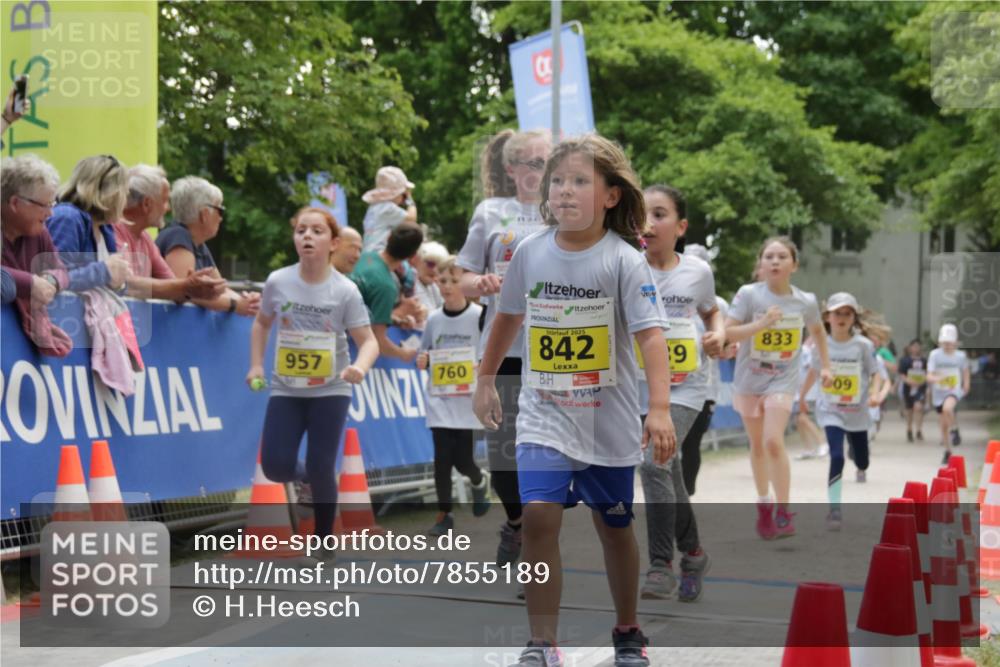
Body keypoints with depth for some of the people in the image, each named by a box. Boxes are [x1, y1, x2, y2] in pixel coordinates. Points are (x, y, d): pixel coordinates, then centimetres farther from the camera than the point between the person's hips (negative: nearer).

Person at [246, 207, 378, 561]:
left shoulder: (345, 291, -11)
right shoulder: (277, 282, -4)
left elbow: (368, 341, -11)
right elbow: (261, 323, 14)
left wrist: (360, 367, -33)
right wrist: (256, 365, 3)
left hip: (331, 391, -2)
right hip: (285, 389, 2)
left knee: (321, 469, -4)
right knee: (275, 466, -9)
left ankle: (324, 541, 17)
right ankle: (304, 475, 28)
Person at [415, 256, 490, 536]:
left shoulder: (479, 316, -6)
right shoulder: (434, 319, 5)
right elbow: (425, 356, 16)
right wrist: (422, 361, -5)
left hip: (468, 401, -3)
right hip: (439, 400, 3)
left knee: (462, 460, -2)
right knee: (442, 458, 0)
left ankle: (478, 481, 32)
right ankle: (444, 514, 13)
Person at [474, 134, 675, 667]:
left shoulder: (624, 261, -13)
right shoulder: (529, 252, -2)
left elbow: (650, 334, -22)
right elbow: (508, 316, 15)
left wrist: (660, 409, -34)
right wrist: (485, 381, 20)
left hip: (609, 422, -1)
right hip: (543, 415, 2)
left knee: (613, 527, 13)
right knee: (539, 517, -16)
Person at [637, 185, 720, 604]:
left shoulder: (697, 272, 0)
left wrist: (718, 334, -2)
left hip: (685, 386, -2)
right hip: (640, 385, 2)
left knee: (653, 463, -22)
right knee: (670, 477, 14)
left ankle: (661, 565, -11)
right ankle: (692, 553, 37)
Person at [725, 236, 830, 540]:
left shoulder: (805, 301, -4)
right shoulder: (749, 294, -11)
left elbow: (817, 330, 17)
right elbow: (728, 333, -18)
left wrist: (825, 365, 15)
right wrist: (761, 324, -29)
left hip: (782, 380, -1)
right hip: (749, 378, 1)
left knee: (774, 441, -17)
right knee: (757, 444, 13)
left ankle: (783, 512, -8)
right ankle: (764, 504, 31)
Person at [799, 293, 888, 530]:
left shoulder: (863, 344, -9)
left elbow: (876, 373, -5)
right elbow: (813, 371, 12)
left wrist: (875, 393, -24)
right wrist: (802, 396, 22)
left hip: (857, 412, 1)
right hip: (831, 410, -1)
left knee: (862, 462, 12)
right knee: (837, 457, -19)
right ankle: (834, 509, -14)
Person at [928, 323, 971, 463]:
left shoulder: (960, 356, -4)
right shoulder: (935, 354, -8)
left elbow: (966, 371, 17)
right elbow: (929, 376, -12)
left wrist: (966, 385, 7)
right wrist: (936, 378, -33)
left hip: (954, 391, -2)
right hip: (939, 393, 2)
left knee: (947, 408, -36)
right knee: (943, 426, 8)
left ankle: (955, 430, -10)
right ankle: (947, 452, 25)